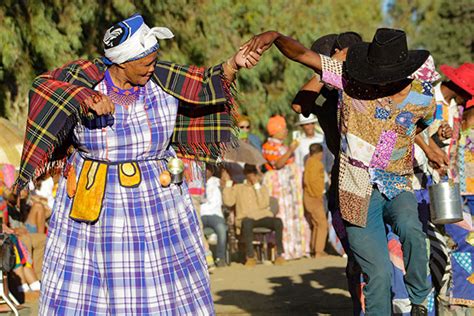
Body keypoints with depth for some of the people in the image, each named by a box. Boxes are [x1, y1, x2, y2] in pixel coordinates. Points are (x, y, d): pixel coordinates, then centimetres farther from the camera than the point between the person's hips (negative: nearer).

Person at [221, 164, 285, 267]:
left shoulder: (262, 188, 20)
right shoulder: (238, 188, 18)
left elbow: (263, 204, -1)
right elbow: (228, 202, 0)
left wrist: (256, 185, -1)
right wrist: (228, 182, 1)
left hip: (263, 217, 2)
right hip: (246, 218, -2)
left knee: (278, 221, -31)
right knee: (247, 222, -40)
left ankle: (279, 254, -23)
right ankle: (250, 256, -35)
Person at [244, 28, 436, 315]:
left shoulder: (422, 99, -4)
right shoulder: (351, 78, -8)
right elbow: (302, 53, -12)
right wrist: (275, 36, -29)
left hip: (397, 187, 1)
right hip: (357, 191, 0)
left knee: (410, 229, -32)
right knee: (380, 274, -8)